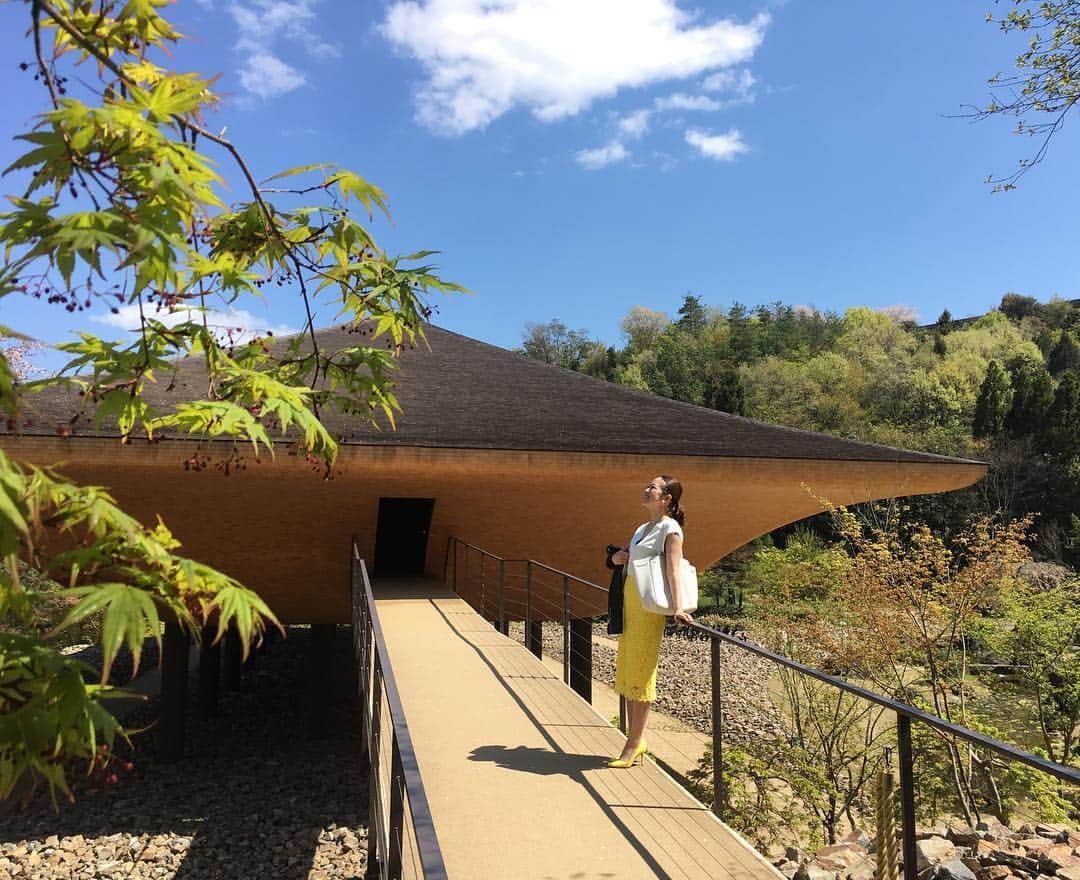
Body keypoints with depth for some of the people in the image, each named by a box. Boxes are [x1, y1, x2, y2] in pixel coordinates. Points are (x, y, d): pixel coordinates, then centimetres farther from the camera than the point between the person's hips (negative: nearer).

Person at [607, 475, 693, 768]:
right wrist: (618, 557, 4)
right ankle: (636, 739, 18)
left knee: (640, 671, -4)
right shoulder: (643, 528, 18)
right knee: (626, 670, 9)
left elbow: (673, 570, -16)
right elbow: (623, 556, 27)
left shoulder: (670, 528, -6)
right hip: (630, 599, 8)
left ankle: (634, 743, 3)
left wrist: (678, 607, -27)